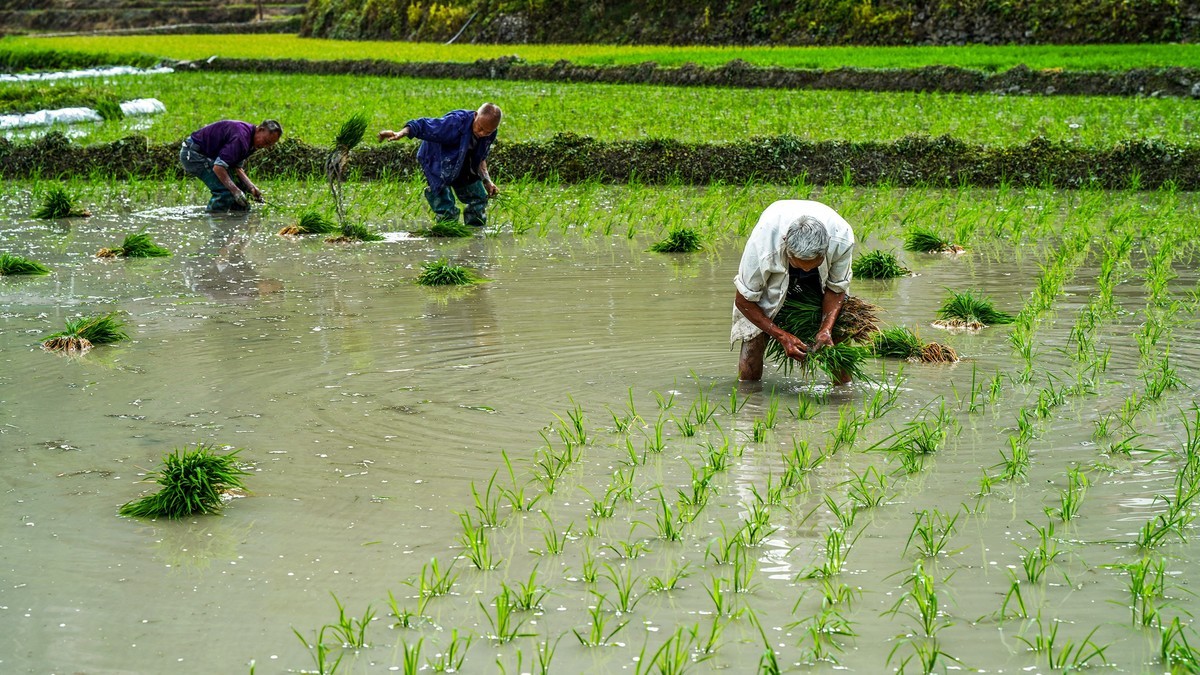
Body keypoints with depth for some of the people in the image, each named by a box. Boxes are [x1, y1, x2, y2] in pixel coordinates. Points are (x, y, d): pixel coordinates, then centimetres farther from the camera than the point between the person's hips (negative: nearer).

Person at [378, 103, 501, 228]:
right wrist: (400, 134, -56)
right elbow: (425, 125, -41)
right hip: (436, 164, -7)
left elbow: (480, 158, 3)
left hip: (462, 166, 7)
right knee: (447, 210, -17)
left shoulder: (490, 134, -14)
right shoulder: (456, 122, -37)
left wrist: (487, 181, -6)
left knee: (479, 199, 13)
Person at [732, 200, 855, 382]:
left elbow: (836, 288, -16)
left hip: (823, 275, 2)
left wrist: (826, 329, -32)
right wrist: (782, 336, -30)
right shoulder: (762, 244, -41)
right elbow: (743, 300, -25)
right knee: (753, 339, -17)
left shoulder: (842, 238, -36)